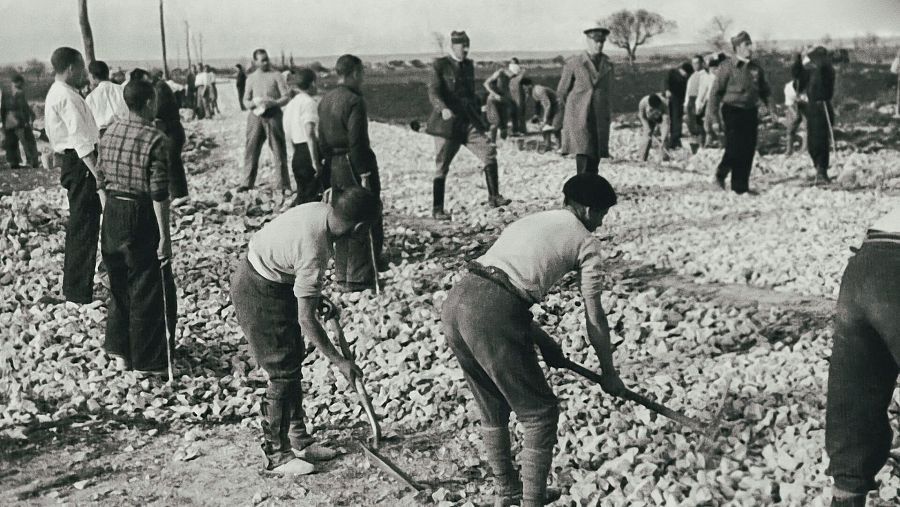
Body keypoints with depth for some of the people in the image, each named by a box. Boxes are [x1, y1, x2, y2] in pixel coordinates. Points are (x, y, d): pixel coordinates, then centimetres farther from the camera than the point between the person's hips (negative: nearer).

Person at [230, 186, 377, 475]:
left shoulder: (322, 210, -10)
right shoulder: (313, 252, -34)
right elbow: (306, 319, -28)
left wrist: (315, 294, 17)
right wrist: (339, 361, -22)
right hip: (258, 293, -9)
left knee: (293, 363, 15)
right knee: (283, 373, -4)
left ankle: (298, 439, 27)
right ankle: (275, 455, 8)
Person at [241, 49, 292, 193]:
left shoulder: (276, 75, 3)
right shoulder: (251, 78, 12)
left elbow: (286, 97, -1)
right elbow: (246, 100, 15)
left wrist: (273, 103, -19)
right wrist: (253, 103, -9)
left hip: (273, 115, -3)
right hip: (256, 115, 3)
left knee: (279, 151, -1)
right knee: (251, 150, 2)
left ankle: (285, 185, 4)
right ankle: (247, 183, 10)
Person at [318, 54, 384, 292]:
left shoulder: (325, 100, 10)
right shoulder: (354, 101, -16)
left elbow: (322, 138, 14)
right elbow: (357, 141, -21)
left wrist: (327, 163, 19)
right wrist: (364, 173, -18)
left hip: (333, 165, 9)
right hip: (353, 165, -8)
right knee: (364, 221, 0)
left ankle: (342, 274, 22)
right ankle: (359, 278, 2)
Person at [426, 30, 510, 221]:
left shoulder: (469, 65, 14)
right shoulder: (440, 65, -4)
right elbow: (433, 93, -15)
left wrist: (478, 117, 22)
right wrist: (443, 109, -34)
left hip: (469, 120, 5)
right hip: (448, 121, -5)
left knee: (489, 151, -13)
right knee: (442, 167, 0)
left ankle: (493, 197, -10)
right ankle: (437, 209, 10)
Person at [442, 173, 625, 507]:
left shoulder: (530, 222, 31)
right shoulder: (585, 240, 11)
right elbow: (594, 317, 12)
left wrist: (543, 341, 36)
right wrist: (608, 372, 25)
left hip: (455, 302, 8)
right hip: (492, 316, -8)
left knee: (492, 409, 25)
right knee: (540, 413, 11)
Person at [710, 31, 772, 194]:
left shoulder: (756, 69, 10)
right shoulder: (727, 67, -5)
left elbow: (764, 89, 21)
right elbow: (717, 90, -5)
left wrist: (767, 103, 6)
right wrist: (714, 111, -8)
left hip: (751, 112, 5)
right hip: (732, 111, -5)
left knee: (749, 150, 3)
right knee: (734, 147, -10)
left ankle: (741, 187, 12)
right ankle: (721, 174, 17)